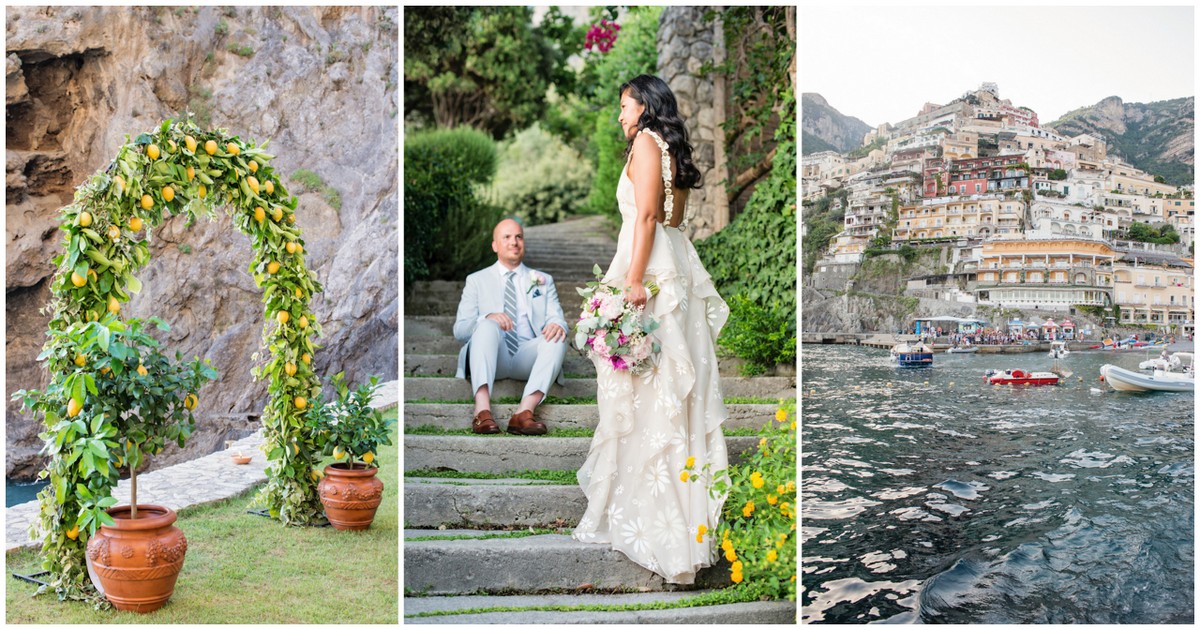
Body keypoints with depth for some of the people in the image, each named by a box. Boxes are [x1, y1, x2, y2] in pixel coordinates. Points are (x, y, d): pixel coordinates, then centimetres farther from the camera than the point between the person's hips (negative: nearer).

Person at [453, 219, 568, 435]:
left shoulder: (543, 281, 23)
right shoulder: (477, 280, 18)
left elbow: (556, 319, 9)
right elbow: (459, 329, 6)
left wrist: (557, 325, -19)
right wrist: (487, 318, -17)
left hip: (527, 359, 2)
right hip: (492, 360, -1)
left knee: (557, 337, -28)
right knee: (487, 326, -32)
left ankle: (524, 412, -43)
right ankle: (482, 411, -48)